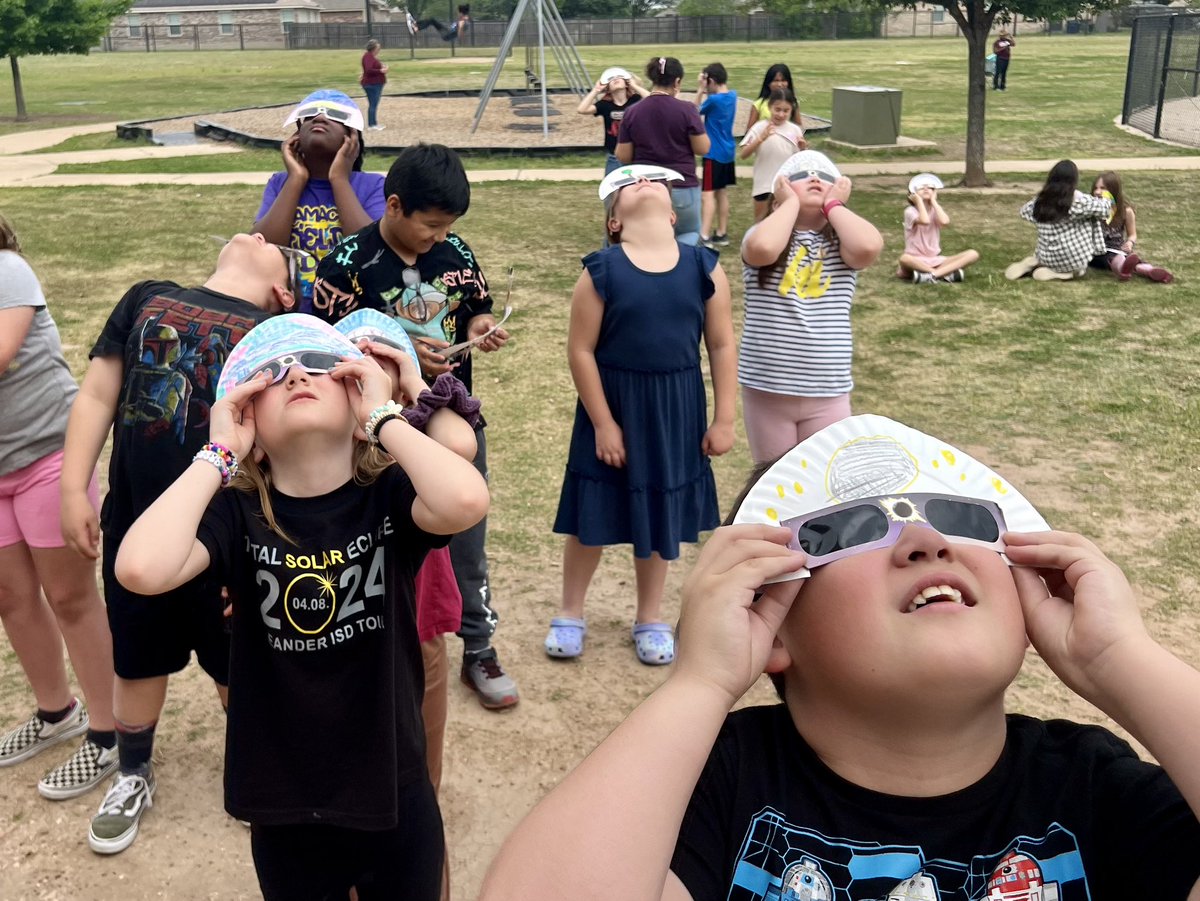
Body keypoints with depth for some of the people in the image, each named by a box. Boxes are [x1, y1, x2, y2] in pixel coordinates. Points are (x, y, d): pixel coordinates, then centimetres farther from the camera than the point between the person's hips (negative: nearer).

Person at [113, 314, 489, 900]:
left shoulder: (388, 496, -12)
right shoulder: (237, 513, -11)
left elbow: (465, 501, -35)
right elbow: (141, 570, -31)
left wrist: (385, 413, -22)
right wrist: (218, 452, -20)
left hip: (394, 797, 0)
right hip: (284, 813, 1)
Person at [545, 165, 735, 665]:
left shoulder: (704, 269, -4)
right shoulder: (601, 272, -11)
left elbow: (721, 345, 0)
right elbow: (580, 351, -10)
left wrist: (723, 419, -1)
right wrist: (603, 423, -12)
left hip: (676, 410, 2)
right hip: (613, 406, -2)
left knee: (661, 512, 16)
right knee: (592, 514, 10)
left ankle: (650, 618, 36)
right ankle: (570, 614, 31)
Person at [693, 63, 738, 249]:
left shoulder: (713, 100, -17)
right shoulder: (732, 96, 6)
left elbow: (695, 112, -3)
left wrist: (700, 90, -3)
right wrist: (705, 91, -1)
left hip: (714, 153, -8)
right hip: (727, 152, 9)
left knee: (708, 194, -11)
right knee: (722, 192, 15)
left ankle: (705, 237, -17)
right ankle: (721, 234, 21)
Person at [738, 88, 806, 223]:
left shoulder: (795, 130, 0)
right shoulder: (760, 127, -9)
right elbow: (743, 155, -15)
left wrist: (802, 149, -14)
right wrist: (761, 138, -26)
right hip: (764, 185, -2)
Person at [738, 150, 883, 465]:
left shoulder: (840, 242, 2)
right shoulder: (766, 234, -2)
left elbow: (869, 247, -21)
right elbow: (762, 249, -26)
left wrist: (833, 204, -6)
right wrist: (791, 203, -9)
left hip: (827, 394, 1)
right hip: (766, 390, -1)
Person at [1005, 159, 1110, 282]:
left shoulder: (1040, 201, -3)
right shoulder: (1078, 200, -15)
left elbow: (1024, 212, 17)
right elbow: (1103, 208, -1)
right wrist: (1107, 200, 21)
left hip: (1048, 260, 6)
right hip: (1073, 262, -6)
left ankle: (1034, 265, 6)